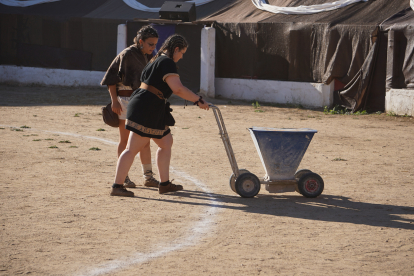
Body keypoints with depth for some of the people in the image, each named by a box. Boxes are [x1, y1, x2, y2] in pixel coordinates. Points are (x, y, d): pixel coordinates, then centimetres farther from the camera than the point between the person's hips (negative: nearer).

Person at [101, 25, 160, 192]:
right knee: (125, 140, 1)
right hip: (125, 99, -6)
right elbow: (111, 77, -12)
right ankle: (123, 177, 9)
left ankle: (148, 176, 12)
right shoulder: (127, 55, -12)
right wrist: (114, 101, -16)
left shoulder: (149, 57, 9)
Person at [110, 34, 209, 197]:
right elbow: (178, 89, -23)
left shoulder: (157, 61, 19)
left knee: (166, 142, 17)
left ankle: (164, 184, 21)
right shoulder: (167, 63, -13)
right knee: (133, 149, -10)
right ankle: (117, 186, -10)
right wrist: (198, 100, -16)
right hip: (148, 109, -11)